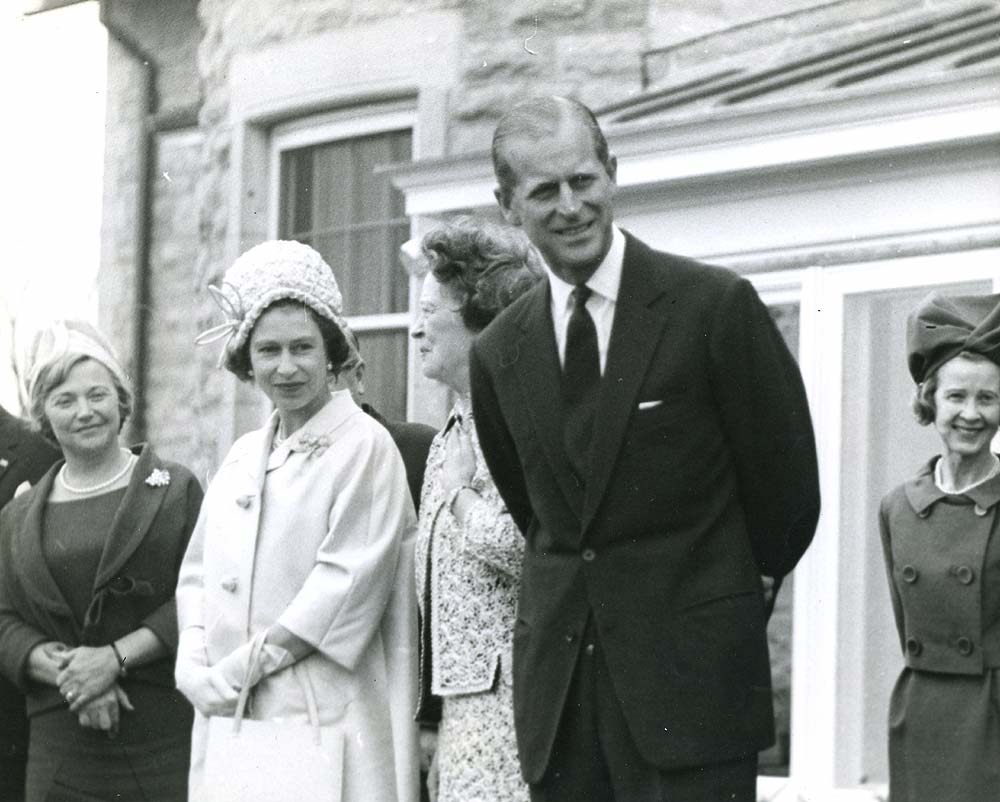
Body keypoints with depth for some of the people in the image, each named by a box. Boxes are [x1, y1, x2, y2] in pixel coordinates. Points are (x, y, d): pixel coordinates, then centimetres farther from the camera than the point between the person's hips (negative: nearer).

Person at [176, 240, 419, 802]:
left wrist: (245, 666, -12)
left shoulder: (365, 447, -5)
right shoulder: (243, 456, 15)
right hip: (230, 715, 6)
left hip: (322, 714, -6)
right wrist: (196, 667, -3)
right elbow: (199, 571, 15)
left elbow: (347, 581, -12)